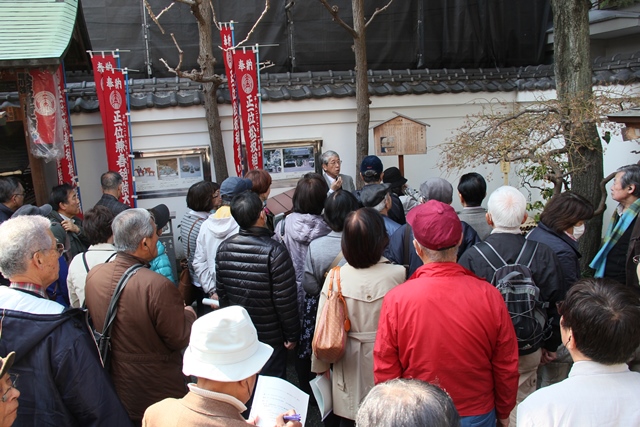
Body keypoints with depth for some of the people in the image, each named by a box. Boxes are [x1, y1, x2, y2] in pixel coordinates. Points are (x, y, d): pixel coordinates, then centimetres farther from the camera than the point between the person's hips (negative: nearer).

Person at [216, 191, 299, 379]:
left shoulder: (224, 248, -8)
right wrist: (292, 335, -8)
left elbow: (221, 292, 3)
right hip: (270, 336, -5)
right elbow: (285, 300, -21)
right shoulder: (274, 251, -25)